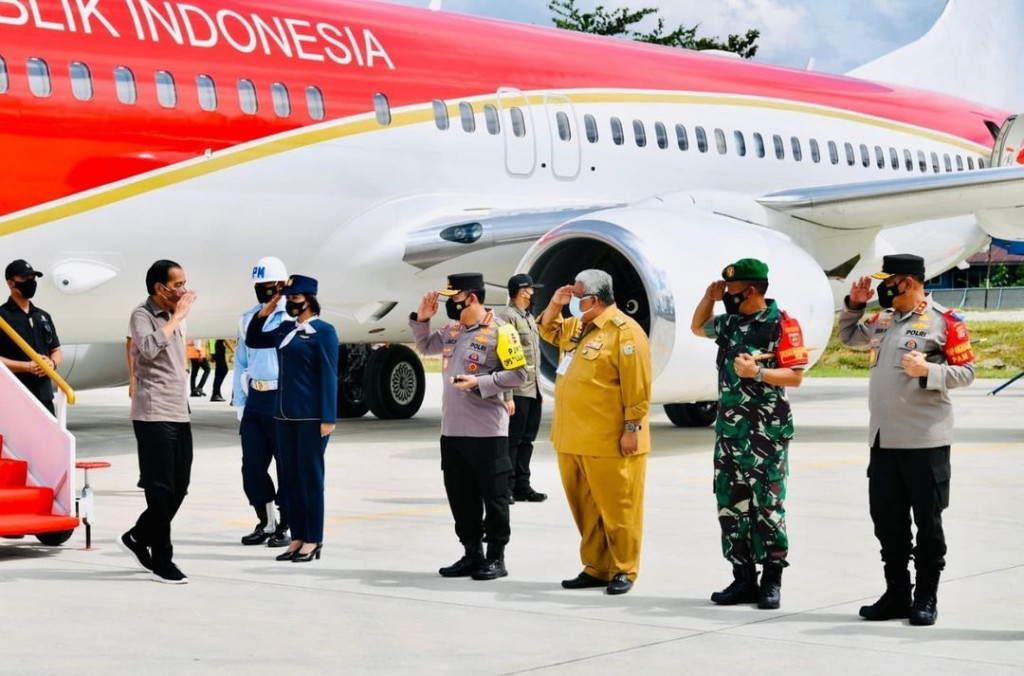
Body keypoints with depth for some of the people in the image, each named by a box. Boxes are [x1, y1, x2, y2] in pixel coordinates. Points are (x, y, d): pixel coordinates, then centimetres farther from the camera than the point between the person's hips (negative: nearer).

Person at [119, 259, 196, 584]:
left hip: (179, 414, 8)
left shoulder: (176, 317, 16)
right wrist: (176, 317, -19)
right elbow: (150, 348, -27)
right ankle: (162, 562, 0)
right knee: (161, 490, -6)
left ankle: (138, 537, 26)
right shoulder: (142, 315, -7)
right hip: (153, 414, -8)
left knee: (178, 487, 9)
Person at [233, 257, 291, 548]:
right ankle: (266, 523, 20)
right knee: (252, 464, 7)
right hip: (255, 399, 6)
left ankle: (285, 526, 12)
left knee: (287, 464, 2)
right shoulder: (248, 319, 14)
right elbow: (241, 362, 17)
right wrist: (240, 403, 12)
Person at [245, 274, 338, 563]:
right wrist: (263, 314, 8)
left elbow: (329, 376, -10)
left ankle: (313, 541, 5)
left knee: (310, 475, -1)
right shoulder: (285, 329, 12)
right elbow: (252, 341, 25)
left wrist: (328, 418, -15)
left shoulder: (323, 331, -7)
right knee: (290, 475, 8)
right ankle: (297, 537, 15)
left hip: (311, 416, -7)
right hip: (285, 413, 7)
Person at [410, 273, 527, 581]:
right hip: (452, 430, 8)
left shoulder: (499, 332, -11)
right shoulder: (452, 330, 12)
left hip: (487, 432, -8)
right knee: (460, 497, 12)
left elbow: (518, 374, -12)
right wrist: (421, 320, 13)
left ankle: (496, 558, 9)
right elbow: (426, 346, 29)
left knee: (493, 496, 2)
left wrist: (479, 383, -19)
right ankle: (472, 554, 22)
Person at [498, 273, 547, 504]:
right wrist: (507, 396, -22)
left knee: (526, 441, 12)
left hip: (533, 391, 9)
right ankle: (506, 487, 0)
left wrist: (540, 389, 18)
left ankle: (522, 487, 18)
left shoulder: (529, 317, 18)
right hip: (518, 392, -9)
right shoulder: (508, 317, -12)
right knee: (512, 441, -4)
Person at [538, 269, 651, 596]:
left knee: (616, 508, -1)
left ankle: (623, 571, 7)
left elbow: (637, 387, -16)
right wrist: (554, 304, 14)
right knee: (585, 508, 12)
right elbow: (548, 330, 34)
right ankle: (595, 568, 21)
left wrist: (632, 428, -17)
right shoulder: (577, 327, 15)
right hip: (572, 440, 9)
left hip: (608, 443, -9)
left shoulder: (624, 331, -12)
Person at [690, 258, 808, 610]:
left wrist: (756, 373, -23)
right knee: (730, 505, 7)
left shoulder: (781, 324, -9)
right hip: (729, 427, 7)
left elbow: (795, 376, -12)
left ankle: (772, 580, 4)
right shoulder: (730, 322, 11)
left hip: (767, 431, -7)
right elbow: (697, 327, 30)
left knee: (767, 506, -3)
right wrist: (708, 298, 13)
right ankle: (743, 579, 14)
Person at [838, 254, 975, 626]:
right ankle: (897, 594, 18)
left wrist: (928, 370, -21)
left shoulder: (945, 322, -6)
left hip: (925, 440, -7)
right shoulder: (882, 320, 14)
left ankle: (926, 597, 10)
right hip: (883, 439, 7)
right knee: (886, 520, 9)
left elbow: (967, 371, -6)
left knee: (927, 520, 2)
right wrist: (854, 304, 14)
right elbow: (848, 336, 30)